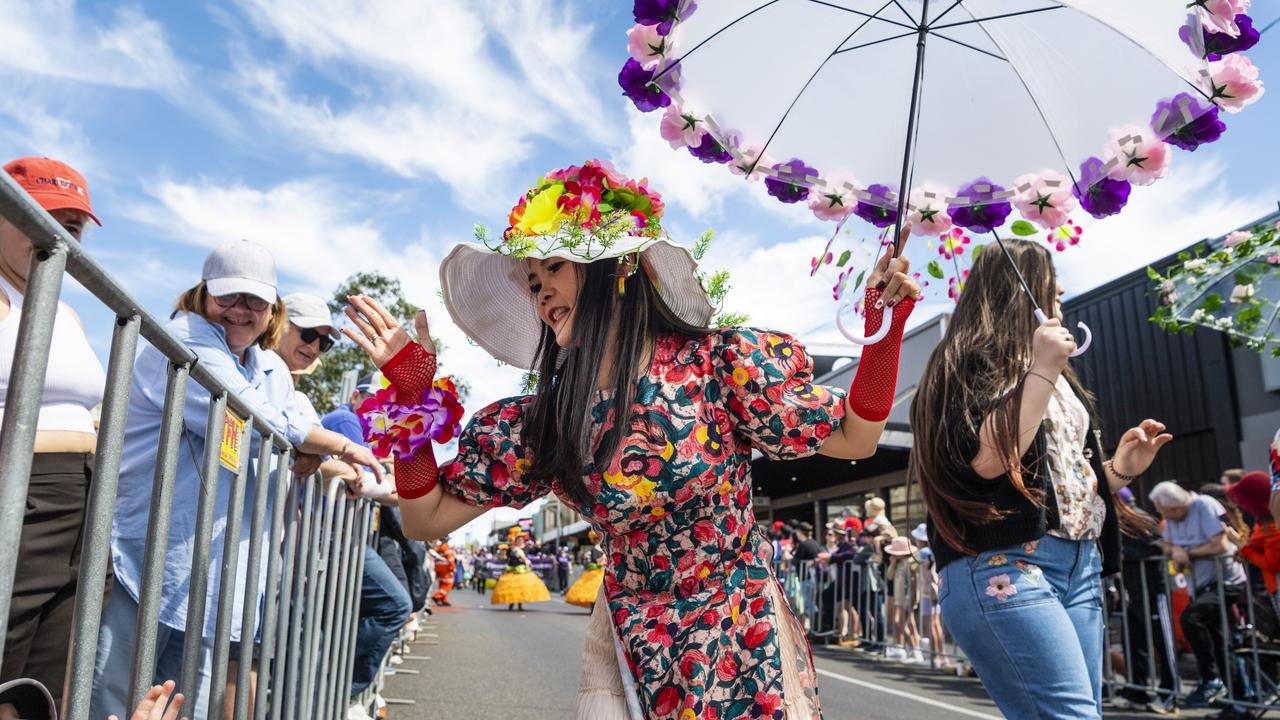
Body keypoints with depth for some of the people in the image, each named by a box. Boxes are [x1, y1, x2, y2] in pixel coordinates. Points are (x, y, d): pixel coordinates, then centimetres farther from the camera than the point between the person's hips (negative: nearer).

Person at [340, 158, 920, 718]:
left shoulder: (719, 363, -14)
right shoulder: (540, 422, -5)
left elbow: (852, 439, -6)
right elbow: (428, 516, 1)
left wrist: (884, 329, -20)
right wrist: (410, 393, -8)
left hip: (747, 640, -2)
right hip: (630, 657, 2)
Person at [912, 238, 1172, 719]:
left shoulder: (1056, 376, 23)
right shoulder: (969, 363, -1)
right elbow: (987, 460, -18)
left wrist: (1121, 469, 12)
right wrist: (1041, 372, -13)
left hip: (1080, 567, 8)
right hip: (1002, 566, -8)